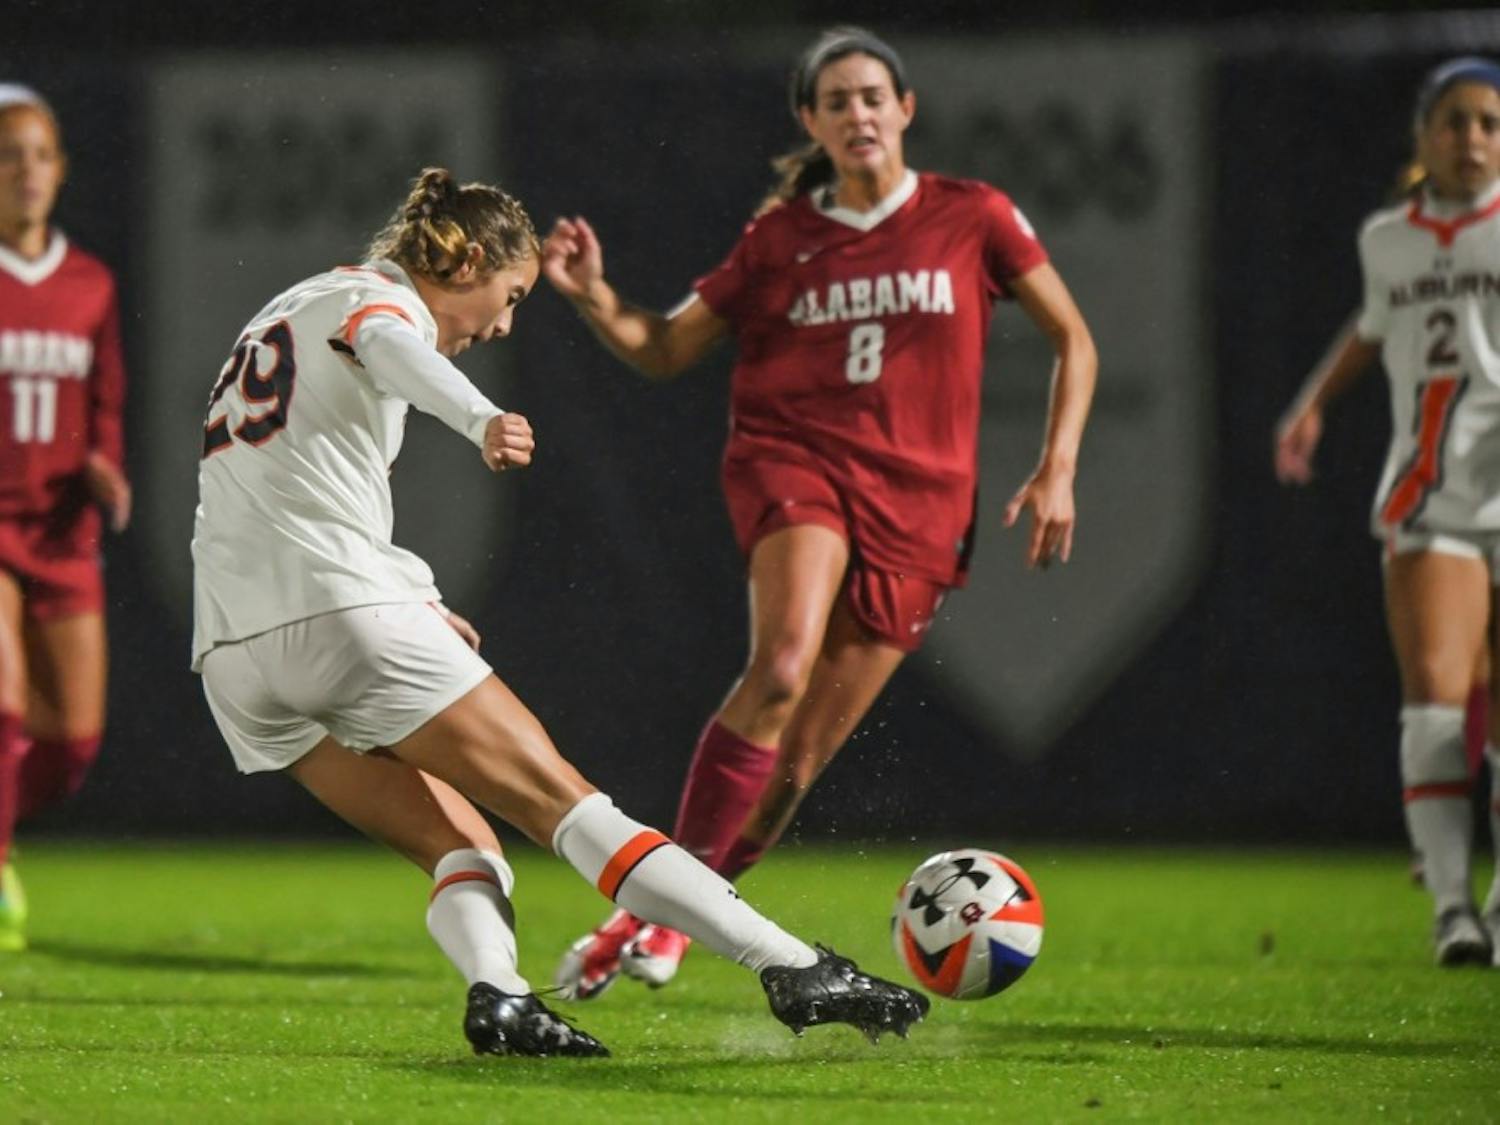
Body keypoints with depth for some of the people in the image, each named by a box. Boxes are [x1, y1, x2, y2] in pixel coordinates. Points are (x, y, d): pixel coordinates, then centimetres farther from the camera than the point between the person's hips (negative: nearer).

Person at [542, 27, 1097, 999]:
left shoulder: (972, 218, 5)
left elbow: (1073, 341, 12)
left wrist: (1058, 470, 1)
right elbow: (666, 350, 13)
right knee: (783, 662, -31)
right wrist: (594, 297, -6)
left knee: (800, 757, -4)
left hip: (917, 500, 1)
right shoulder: (782, 237, 8)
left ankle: (670, 916, 14)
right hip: (795, 461, -1)